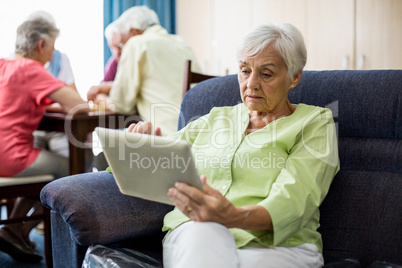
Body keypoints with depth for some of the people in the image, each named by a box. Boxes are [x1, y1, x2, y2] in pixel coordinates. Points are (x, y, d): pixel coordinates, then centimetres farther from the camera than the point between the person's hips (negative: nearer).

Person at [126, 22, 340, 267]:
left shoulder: (315, 123, 8)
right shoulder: (216, 117, 23)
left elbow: (293, 200, -9)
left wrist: (235, 217, -30)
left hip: (276, 245, -3)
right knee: (204, 235, -35)